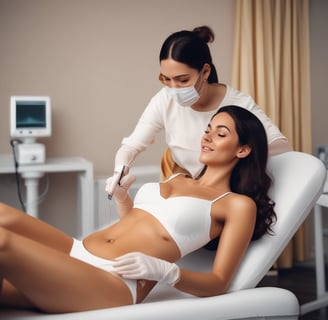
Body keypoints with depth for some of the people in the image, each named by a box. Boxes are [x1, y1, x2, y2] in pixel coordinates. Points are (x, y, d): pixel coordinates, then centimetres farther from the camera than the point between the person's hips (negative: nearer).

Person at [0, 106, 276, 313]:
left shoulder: (238, 205, 4)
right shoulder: (178, 179, 25)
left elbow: (219, 283, -3)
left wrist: (162, 270, -19)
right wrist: (121, 196, 14)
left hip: (115, 281, -7)